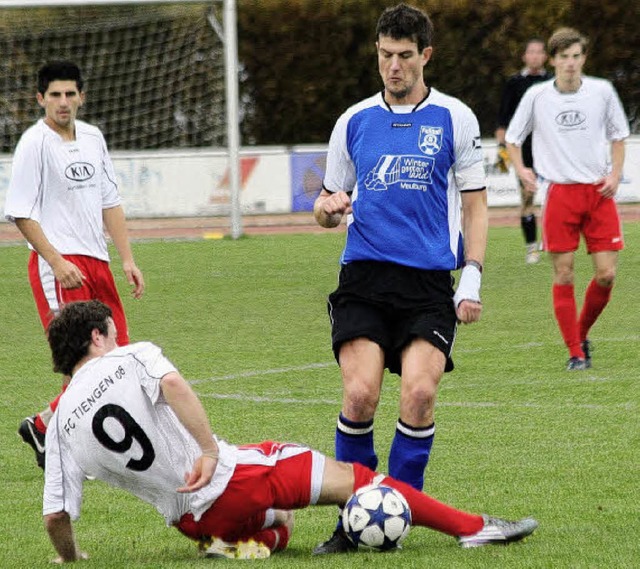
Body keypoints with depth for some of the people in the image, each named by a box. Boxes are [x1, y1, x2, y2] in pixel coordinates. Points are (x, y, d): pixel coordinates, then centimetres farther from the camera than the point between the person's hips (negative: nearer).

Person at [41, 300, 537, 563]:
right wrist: (210, 449, -27)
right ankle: (473, 527, 8)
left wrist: (71, 559, 17)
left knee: (279, 524, 37)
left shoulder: (62, 423, 4)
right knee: (349, 478, 8)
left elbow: (55, 516, 0)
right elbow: (172, 385, -29)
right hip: (231, 480, -5)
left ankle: (259, 540, 6)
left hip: (193, 520, 5)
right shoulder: (132, 358, -5)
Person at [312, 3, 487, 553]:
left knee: (418, 393, -18)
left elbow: (475, 205, 8)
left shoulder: (454, 118, 6)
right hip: (364, 277, 1)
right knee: (360, 393, -15)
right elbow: (329, 206, 20)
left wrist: (472, 279, -2)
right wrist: (328, 207, -5)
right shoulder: (355, 121, 13)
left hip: (430, 281, -1)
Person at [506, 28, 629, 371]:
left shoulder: (602, 91, 2)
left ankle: (582, 334, 20)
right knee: (564, 275, -4)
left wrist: (615, 174, 0)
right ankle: (575, 353, 5)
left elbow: (618, 135, 15)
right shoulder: (537, 97, 0)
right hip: (560, 192, -1)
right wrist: (521, 169, -7)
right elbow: (512, 139, 11)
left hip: (599, 192, 1)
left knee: (606, 274, -5)